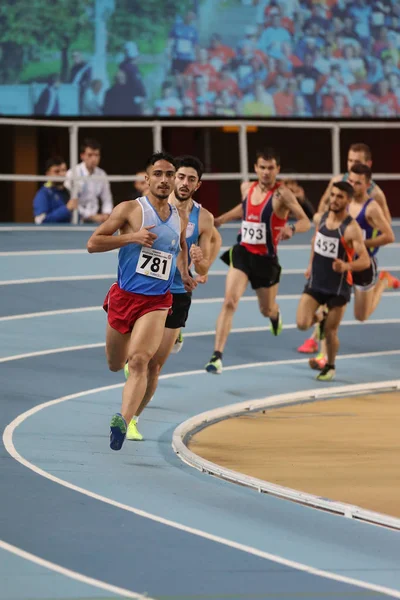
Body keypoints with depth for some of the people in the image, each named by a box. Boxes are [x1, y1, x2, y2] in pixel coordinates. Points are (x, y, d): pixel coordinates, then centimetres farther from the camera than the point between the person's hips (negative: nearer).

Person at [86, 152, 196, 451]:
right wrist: (131, 237, -19)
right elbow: (93, 243, -8)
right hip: (124, 296, -1)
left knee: (139, 360, -22)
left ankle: (124, 420, -36)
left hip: (157, 302, 1)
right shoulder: (130, 210, -5)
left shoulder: (179, 219, 9)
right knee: (115, 365, 15)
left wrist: (184, 274, 14)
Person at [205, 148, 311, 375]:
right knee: (230, 302, -17)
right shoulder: (247, 189, 3)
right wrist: (219, 220, 26)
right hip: (243, 253, 3)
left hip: (266, 259, -3)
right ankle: (217, 356, -19)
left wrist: (292, 228, -41)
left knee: (267, 310, 17)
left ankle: (275, 315, 58)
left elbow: (306, 222, -20)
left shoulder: (282, 194, -15)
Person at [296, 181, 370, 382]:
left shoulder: (351, 228, -20)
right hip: (315, 283, 4)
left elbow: (365, 261, -24)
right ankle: (319, 318, 24)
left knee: (330, 332, 4)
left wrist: (347, 266, -43)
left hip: (339, 288, -4)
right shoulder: (320, 219, -2)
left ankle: (330, 367, 31)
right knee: (302, 324, -11)